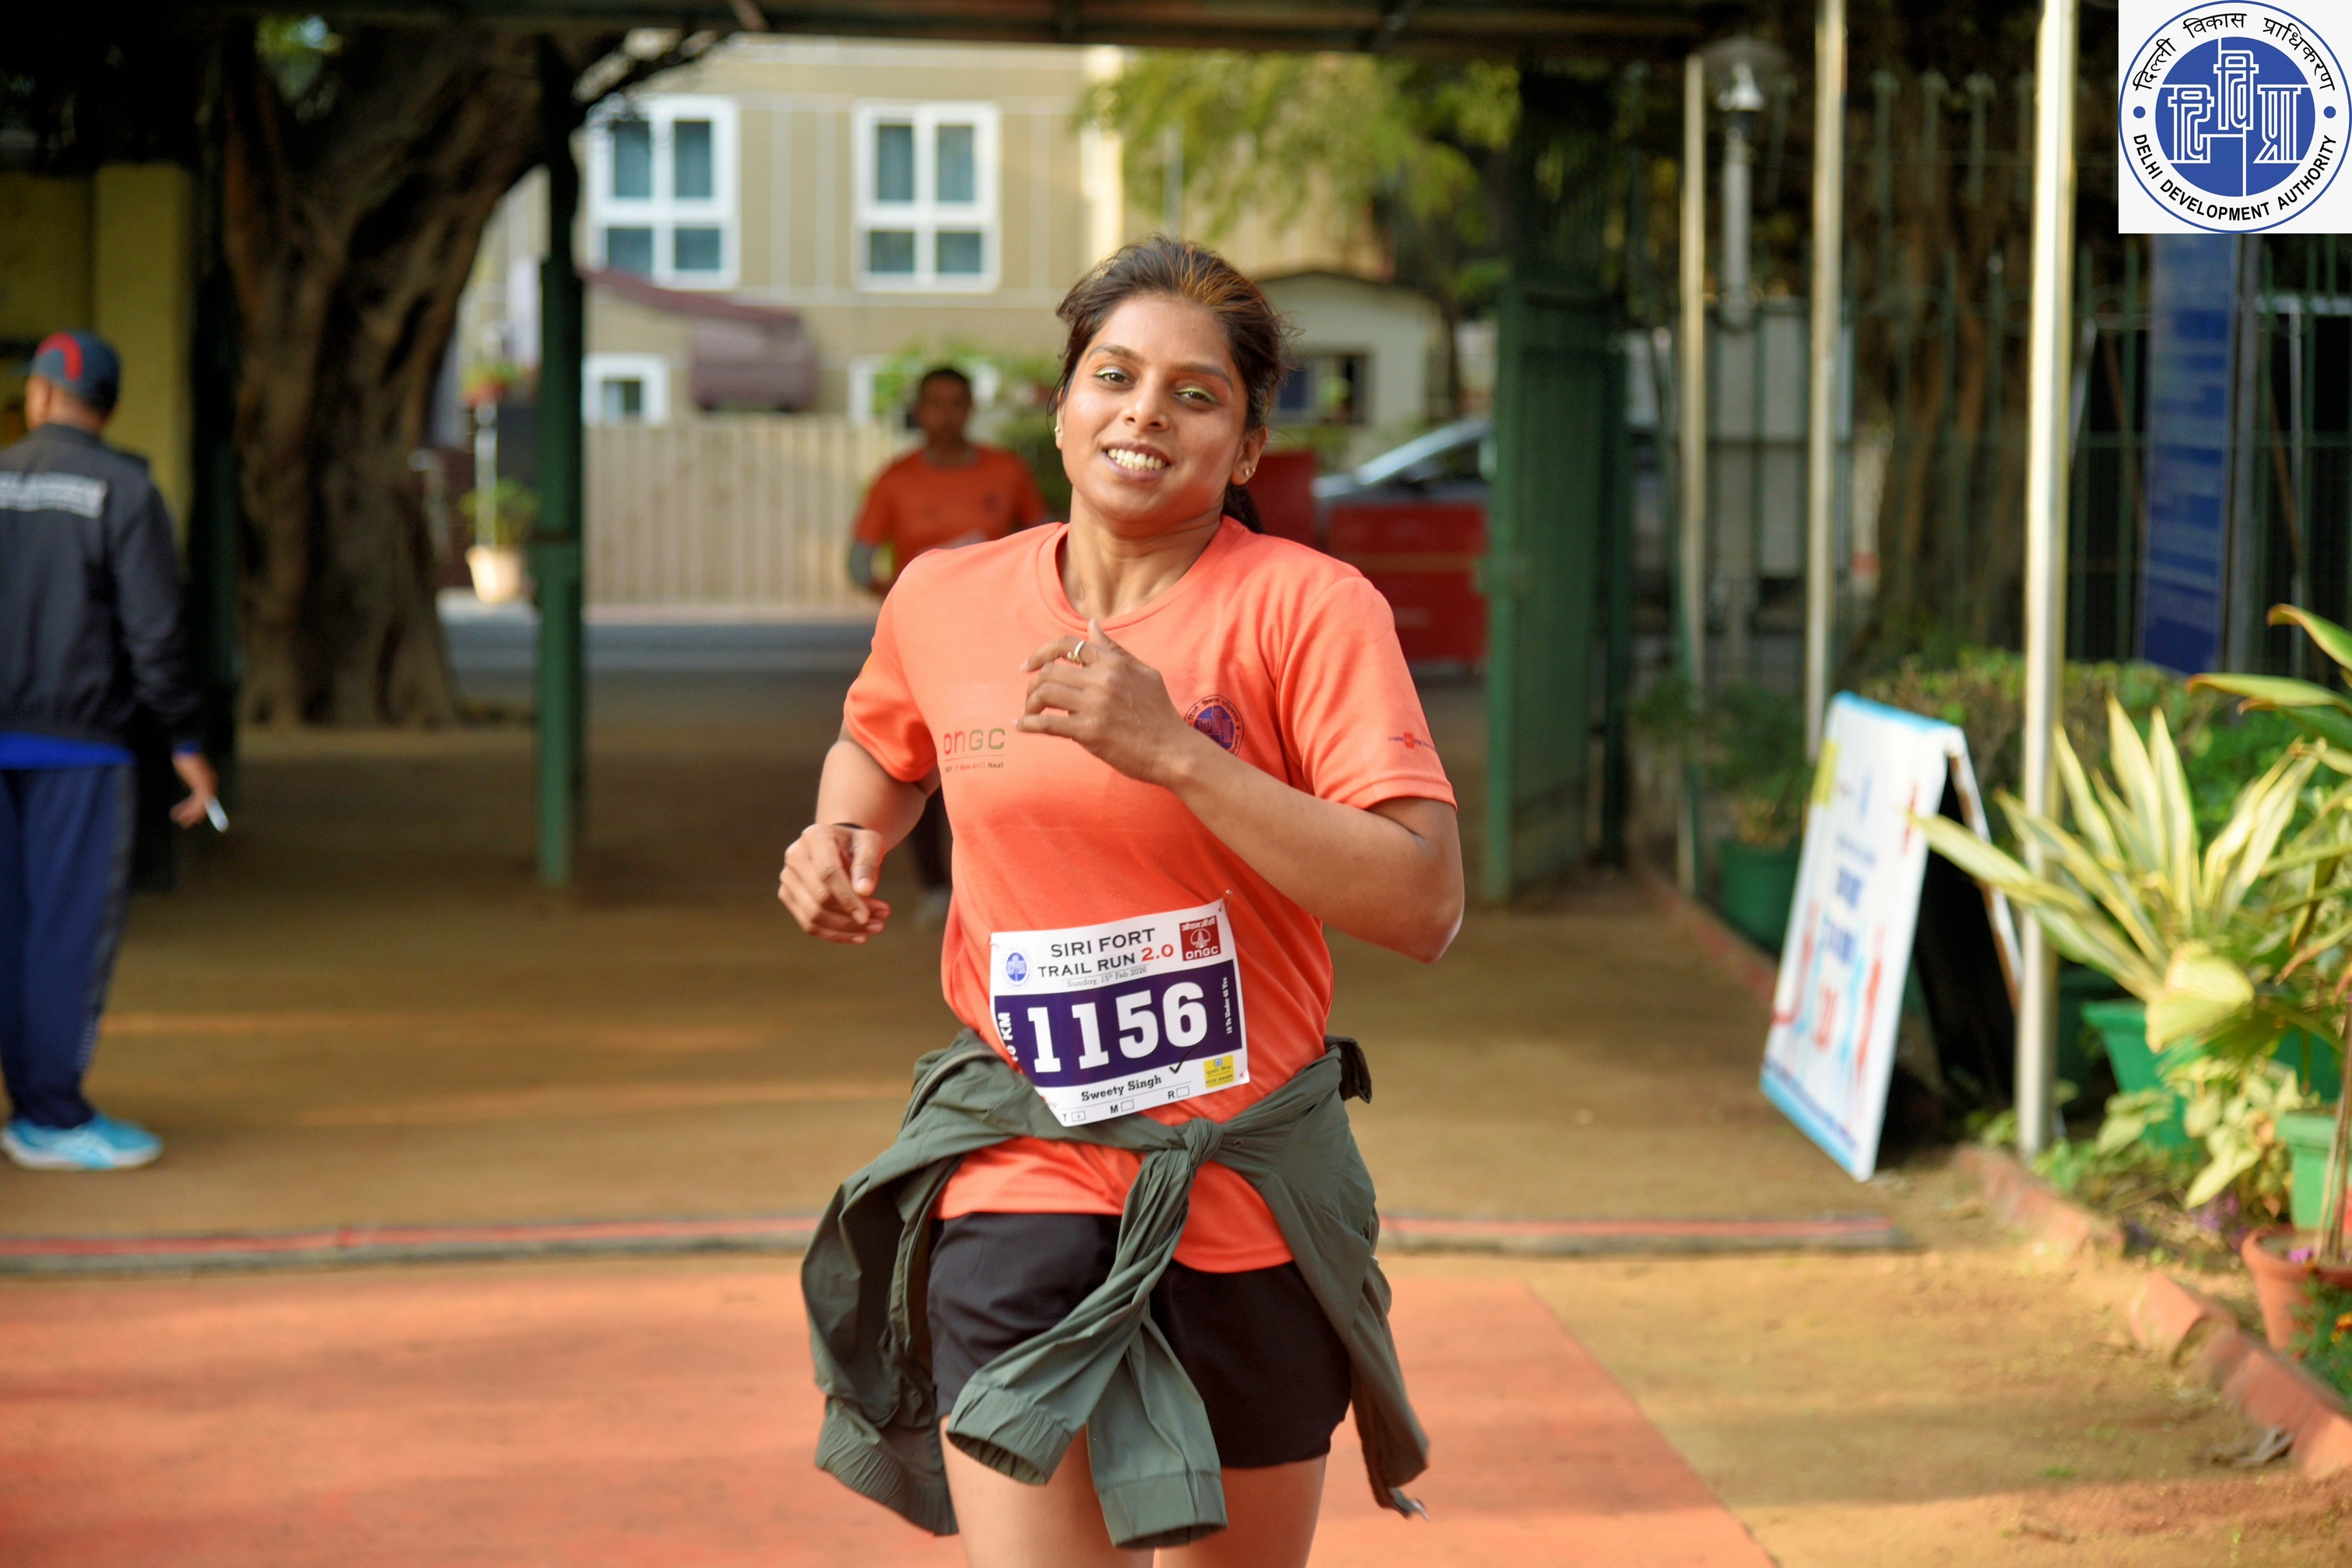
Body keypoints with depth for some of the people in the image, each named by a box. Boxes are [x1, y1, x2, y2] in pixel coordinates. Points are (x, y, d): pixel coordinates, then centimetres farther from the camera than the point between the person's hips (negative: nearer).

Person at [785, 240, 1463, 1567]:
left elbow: (1426, 907, -20)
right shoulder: (944, 603, 3)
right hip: (1021, 1180, 1)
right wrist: (844, 842, 4)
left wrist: (1175, 754, -25)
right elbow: (883, 748, 27)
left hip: (1247, 1191, -1)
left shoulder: (1308, 609, -10)